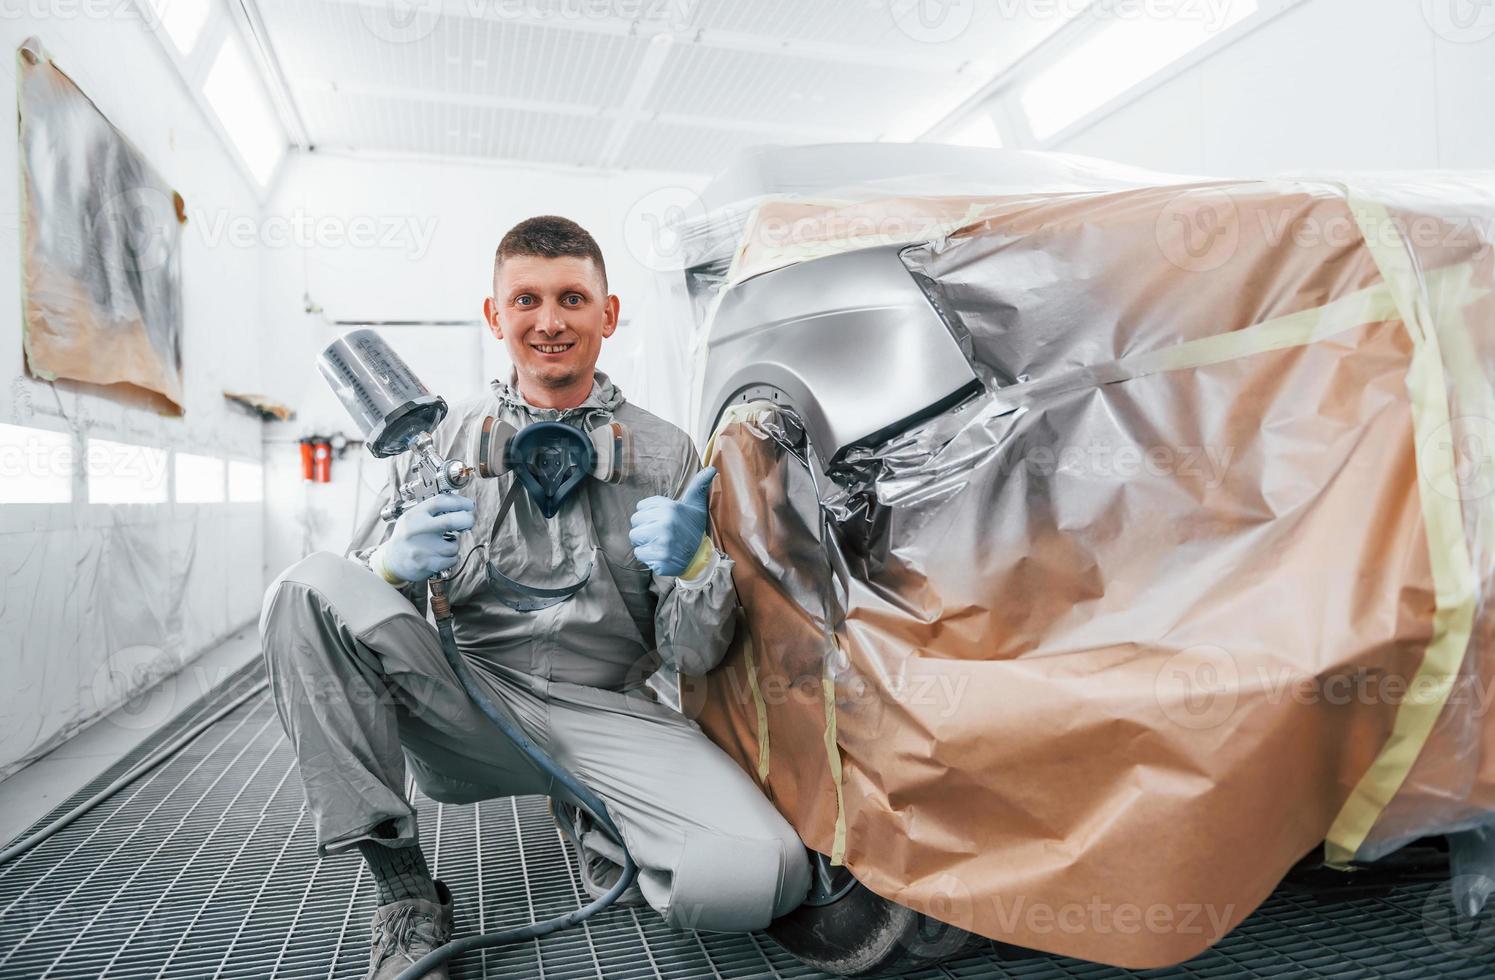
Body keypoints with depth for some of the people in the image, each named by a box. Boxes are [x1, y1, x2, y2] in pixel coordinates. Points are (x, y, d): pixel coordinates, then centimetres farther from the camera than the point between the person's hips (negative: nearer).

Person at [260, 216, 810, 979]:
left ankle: (596, 835, 9)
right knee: (309, 587, -21)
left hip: (605, 714, 0)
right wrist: (395, 565, -18)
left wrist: (694, 566, -21)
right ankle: (404, 896, -14)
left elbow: (691, 656, 1)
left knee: (765, 876, -26)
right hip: (466, 713, 1)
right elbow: (347, 614, 5)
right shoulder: (441, 444, 6)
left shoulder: (665, 454, 4)